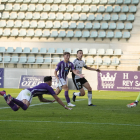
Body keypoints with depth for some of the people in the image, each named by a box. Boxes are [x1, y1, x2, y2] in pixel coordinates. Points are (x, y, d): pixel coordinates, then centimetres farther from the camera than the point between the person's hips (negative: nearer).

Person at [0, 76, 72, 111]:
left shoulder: (41, 85, 36)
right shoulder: (48, 87, 12)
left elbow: (41, 99, 48)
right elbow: (57, 98, 15)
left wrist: (51, 101, 49)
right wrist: (65, 106, 22)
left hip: (24, 91, 9)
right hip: (28, 93, -9)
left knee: (15, 108, -8)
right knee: (25, 107, -35)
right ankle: (12, 99, -45)